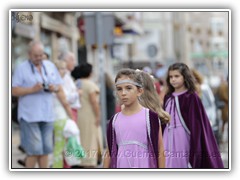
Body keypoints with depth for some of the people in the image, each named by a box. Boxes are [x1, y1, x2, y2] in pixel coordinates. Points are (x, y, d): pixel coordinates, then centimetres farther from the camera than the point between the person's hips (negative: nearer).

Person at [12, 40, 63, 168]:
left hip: (47, 115, 5)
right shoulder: (22, 68, -2)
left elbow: (59, 85, 18)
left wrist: (54, 88, -5)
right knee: (34, 150, -8)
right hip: (29, 116, -5)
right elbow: (14, 91, -7)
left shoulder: (50, 66, 14)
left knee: (45, 150, 6)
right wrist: (32, 89, -19)